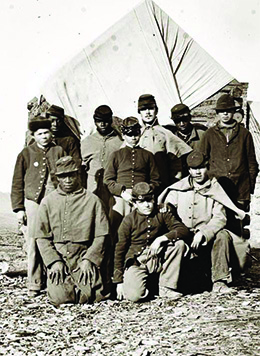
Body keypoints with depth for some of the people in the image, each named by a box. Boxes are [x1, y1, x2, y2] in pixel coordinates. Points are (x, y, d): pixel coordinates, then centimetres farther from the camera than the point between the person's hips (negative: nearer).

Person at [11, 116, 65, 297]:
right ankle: (35, 283, 8)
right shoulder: (26, 154, 6)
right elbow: (17, 183, 8)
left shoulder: (59, 151, 10)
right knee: (34, 244, -1)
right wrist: (19, 208, 2)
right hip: (34, 202, 0)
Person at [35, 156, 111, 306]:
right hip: (57, 256, 1)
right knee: (60, 297, -17)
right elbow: (42, 237, 5)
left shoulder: (93, 200, 4)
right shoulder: (48, 202, 8)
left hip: (85, 255, -1)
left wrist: (88, 260, -11)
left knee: (90, 295, -17)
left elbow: (102, 235, 1)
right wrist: (54, 261, -8)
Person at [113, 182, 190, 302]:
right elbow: (120, 250, -2)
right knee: (134, 296, -27)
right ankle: (143, 286, 13)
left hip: (159, 259, 3)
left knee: (179, 244, -22)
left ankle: (166, 287, -12)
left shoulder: (163, 214, 2)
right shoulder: (129, 221, -4)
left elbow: (184, 231, -9)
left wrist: (162, 238, -25)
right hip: (136, 262, -2)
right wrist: (118, 281, -5)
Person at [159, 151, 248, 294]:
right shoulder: (178, 189, 9)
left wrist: (202, 233, -22)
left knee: (223, 235, -29)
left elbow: (219, 218, -4)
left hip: (207, 238, 0)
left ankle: (220, 282, -24)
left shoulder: (215, 190, 5)